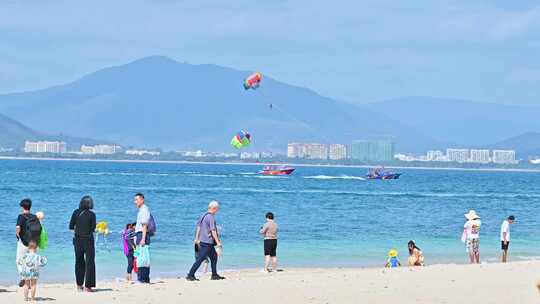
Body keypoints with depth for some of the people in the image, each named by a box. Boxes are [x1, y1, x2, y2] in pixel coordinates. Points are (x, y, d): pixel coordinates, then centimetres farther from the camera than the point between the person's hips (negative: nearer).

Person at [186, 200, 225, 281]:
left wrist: (197, 238, 21)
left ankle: (214, 275, 23)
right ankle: (190, 275, -9)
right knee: (200, 259, -8)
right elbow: (213, 231, -19)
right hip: (207, 242, -10)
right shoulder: (211, 217, -16)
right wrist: (218, 243, -16)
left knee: (214, 256, 18)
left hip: (202, 241, 10)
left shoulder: (204, 215, 12)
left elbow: (198, 227, 16)